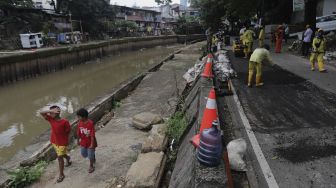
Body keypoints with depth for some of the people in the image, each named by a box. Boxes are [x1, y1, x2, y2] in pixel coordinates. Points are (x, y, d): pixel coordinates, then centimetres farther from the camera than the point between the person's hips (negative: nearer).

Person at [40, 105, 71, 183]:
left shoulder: (65, 122, -25)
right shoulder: (51, 119, -11)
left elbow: (68, 131, -13)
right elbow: (41, 113, -17)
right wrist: (51, 111, -31)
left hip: (62, 143, -6)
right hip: (54, 141, 6)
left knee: (60, 157, 1)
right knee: (61, 155, 27)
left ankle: (61, 175, 16)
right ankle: (67, 158, 59)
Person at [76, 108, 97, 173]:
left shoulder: (90, 123, -28)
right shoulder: (80, 123, -9)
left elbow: (92, 135, -24)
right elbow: (78, 133, 4)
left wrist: (92, 144, -22)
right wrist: (78, 140, 13)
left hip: (90, 142, -6)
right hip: (83, 142, 6)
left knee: (90, 155, 10)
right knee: (83, 154, 20)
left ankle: (91, 166, 35)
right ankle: (93, 158, 47)